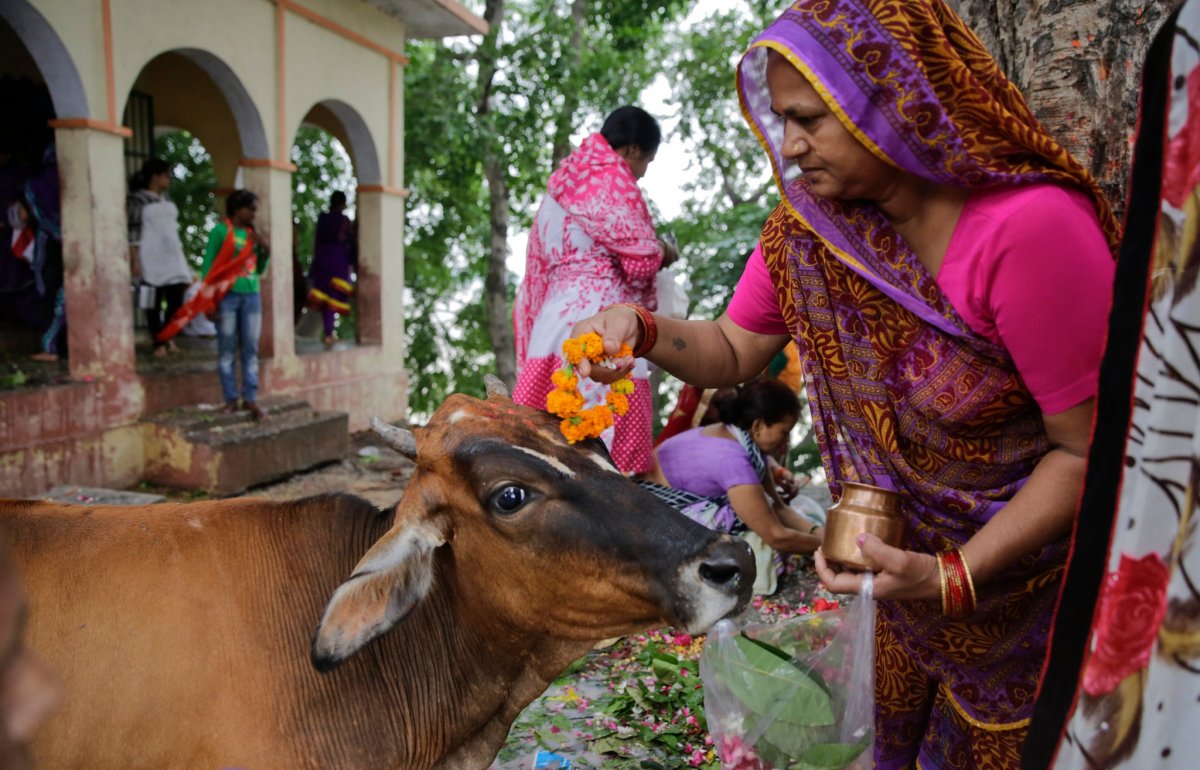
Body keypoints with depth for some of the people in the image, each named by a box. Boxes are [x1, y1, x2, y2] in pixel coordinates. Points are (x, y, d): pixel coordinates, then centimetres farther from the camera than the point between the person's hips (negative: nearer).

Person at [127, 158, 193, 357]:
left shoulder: (166, 199, 15)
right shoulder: (138, 199, -5)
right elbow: (133, 232, -8)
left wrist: (181, 257, 16)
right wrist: (135, 261, -13)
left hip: (172, 258, 6)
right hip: (151, 261, -6)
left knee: (176, 299, 4)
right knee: (154, 303, 1)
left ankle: (169, 339, 16)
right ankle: (158, 343, 7)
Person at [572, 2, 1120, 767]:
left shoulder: (1029, 227, -31)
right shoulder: (807, 223, -12)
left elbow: (1087, 448, -23)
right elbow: (734, 352, -3)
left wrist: (952, 579, -30)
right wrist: (642, 330, -23)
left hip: (1025, 560, -4)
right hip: (908, 546, 5)